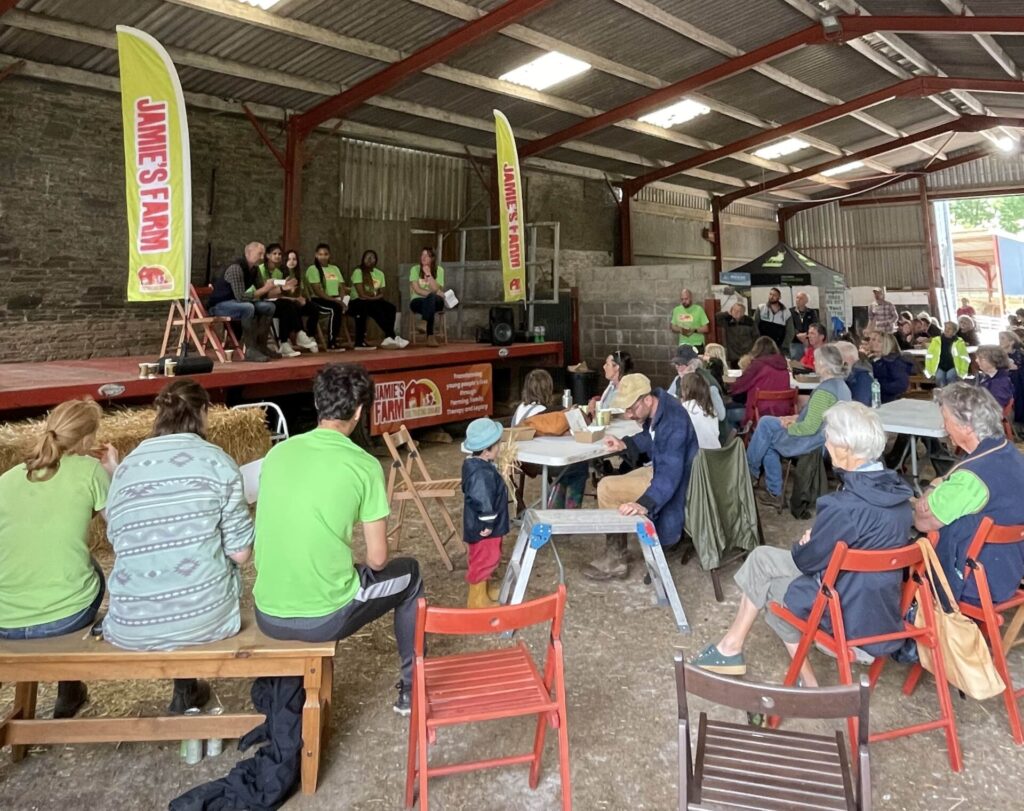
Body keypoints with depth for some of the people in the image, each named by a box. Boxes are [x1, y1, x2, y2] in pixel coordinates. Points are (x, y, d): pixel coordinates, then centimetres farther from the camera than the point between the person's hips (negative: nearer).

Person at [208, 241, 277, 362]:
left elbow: (261, 294, 6)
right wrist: (264, 289, -28)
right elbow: (241, 297, -32)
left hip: (236, 302, 9)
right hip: (219, 305, -9)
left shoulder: (253, 269, 3)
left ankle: (261, 346, 0)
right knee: (248, 308, -35)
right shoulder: (236, 268, -24)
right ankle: (250, 350, -30)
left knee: (269, 306, -3)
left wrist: (268, 287, -14)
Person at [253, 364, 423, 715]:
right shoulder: (364, 465, -12)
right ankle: (412, 688, 33)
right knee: (408, 574, 23)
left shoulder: (277, 453, 2)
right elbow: (377, 559, -7)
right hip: (324, 618, -5)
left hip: (267, 615, 5)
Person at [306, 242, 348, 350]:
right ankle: (332, 342, -26)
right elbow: (317, 291, -11)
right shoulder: (312, 269, -1)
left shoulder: (335, 268, 17)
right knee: (336, 308, -35)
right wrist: (335, 300, -20)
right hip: (319, 300, -5)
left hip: (336, 300, 5)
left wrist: (342, 300, -12)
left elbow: (342, 288, 10)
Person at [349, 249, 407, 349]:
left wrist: (371, 295, -13)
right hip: (357, 302, -5)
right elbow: (362, 295, -14)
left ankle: (389, 338, -27)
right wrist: (375, 295, -9)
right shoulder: (358, 272, -6)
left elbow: (381, 294, 7)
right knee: (376, 308, -34)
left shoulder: (379, 273, 10)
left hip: (375, 302, 5)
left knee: (391, 308, -23)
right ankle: (392, 337, -32)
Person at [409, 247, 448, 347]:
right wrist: (434, 293, -16)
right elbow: (417, 290, -9)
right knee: (431, 298, -36)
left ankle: (424, 324, -47)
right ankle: (430, 337, -44)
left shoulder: (439, 270, 2)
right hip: (417, 301, -1)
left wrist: (429, 274, -15)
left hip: (435, 302, 1)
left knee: (431, 298, -36)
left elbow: (436, 289, -10)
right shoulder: (415, 269, 1)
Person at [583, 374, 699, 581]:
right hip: (660, 468, 10)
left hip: (676, 483, -10)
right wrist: (624, 444, 2)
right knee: (606, 486, 9)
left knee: (607, 488, -15)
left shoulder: (673, 422, -31)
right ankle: (614, 555, 14)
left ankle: (616, 559, -1)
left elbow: (670, 473, -38)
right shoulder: (655, 409, -3)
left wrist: (645, 504, -49)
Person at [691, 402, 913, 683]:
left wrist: (802, 545, 7)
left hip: (852, 613, -8)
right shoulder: (896, 487, -3)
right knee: (762, 558, 13)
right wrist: (814, 539, 4)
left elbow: (808, 560, -14)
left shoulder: (846, 506, -30)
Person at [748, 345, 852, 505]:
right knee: (768, 441, 15)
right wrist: (797, 418, 10)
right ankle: (774, 492, 17)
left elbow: (810, 428, -27)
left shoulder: (824, 391, -26)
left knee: (765, 424, 0)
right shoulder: (841, 385, 6)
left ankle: (750, 472, 15)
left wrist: (789, 427, -10)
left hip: (814, 440, -10)